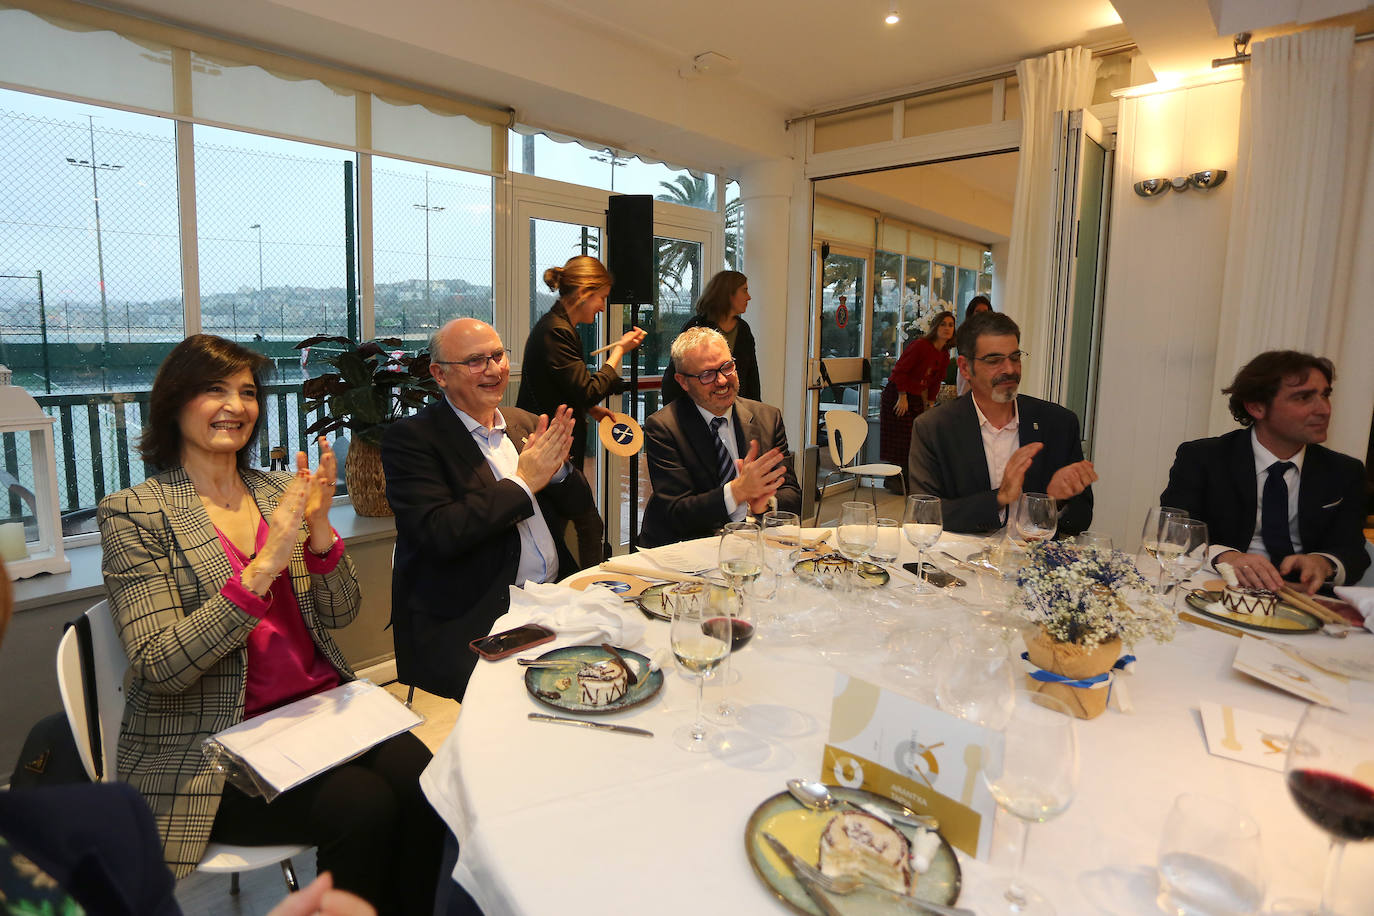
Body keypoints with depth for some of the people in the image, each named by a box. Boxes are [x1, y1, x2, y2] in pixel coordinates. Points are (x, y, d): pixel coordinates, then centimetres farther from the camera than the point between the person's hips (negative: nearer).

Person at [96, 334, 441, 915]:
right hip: (211, 743, -4)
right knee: (364, 804, -25)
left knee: (418, 776, -21)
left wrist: (318, 529, -11)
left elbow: (340, 615, 6)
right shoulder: (132, 513, -4)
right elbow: (159, 670, -13)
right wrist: (262, 568, -24)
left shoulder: (278, 491, 10)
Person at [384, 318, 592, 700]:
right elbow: (439, 534, -18)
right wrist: (523, 482, -12)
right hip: (467, 627, -6)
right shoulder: (411, 438, -5)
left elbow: (579, 506, 15)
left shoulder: (525, 424, 14)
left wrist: (557, 468, -7)